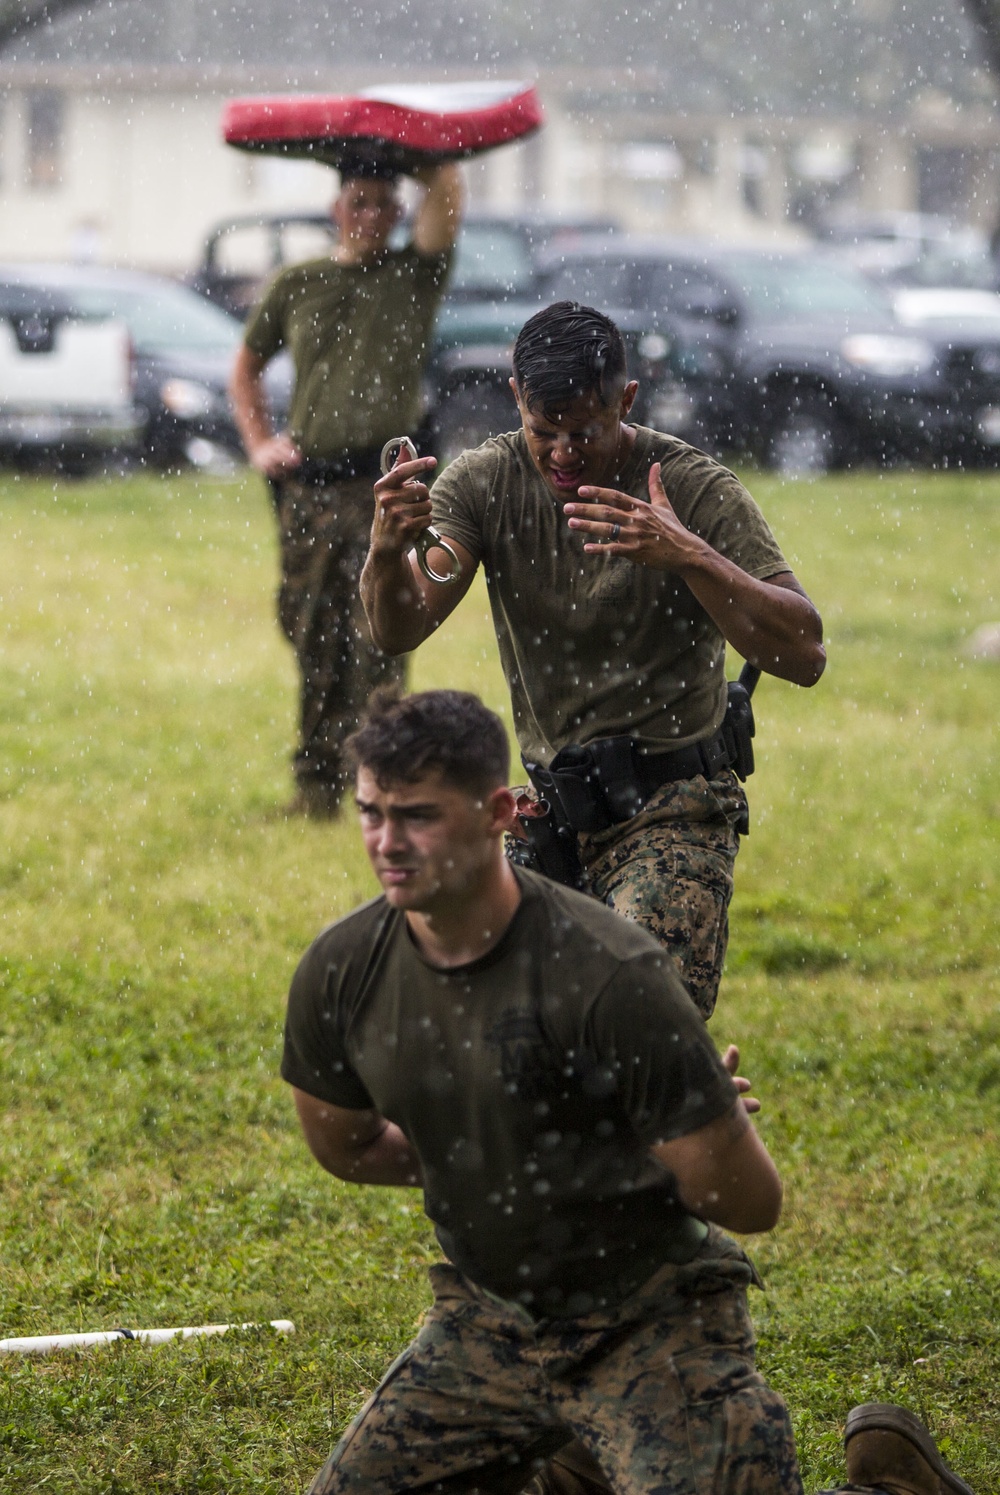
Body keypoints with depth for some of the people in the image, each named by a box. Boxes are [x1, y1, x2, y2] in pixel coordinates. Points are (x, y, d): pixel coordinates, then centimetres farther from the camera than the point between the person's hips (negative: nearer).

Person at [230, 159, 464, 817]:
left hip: (386, 482, -4)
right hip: (309, 484, 4)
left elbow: (447, 192, -10)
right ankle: (317, 783, 15)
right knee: (315, 641, 7)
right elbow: (247, 367, 26)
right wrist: (260, 443, 14)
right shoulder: (297, 286, 15)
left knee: (375, 638, -13)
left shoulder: (414, 274, 7)